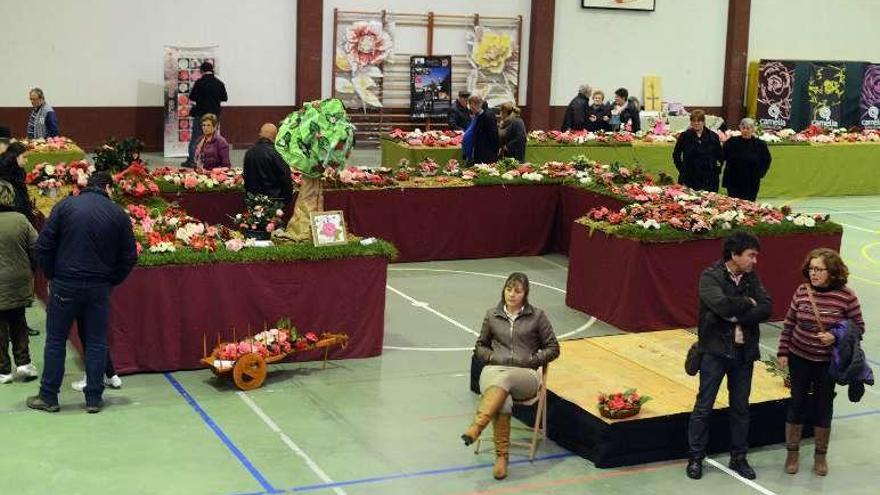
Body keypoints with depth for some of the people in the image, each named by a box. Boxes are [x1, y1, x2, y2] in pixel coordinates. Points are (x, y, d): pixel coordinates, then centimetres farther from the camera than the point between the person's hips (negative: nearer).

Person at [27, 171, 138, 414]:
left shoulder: (66, 205, -3)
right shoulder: (118, 214, 1)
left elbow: (43, 246, -4)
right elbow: (129, 257, 2)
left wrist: (52, 275, 8)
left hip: (65, 284, -1)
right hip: (100, 289, 1)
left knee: (55, 340, 9)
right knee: (96, 342, 9)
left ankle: (48, 397, 14)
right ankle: (94, 399, 11)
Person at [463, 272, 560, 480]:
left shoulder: (537, 316, 7)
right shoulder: (492, 315, 14)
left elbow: (553, 348, 10)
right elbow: (480, 346, 24)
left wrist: (530, 360, -4)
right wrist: (492, 357, 3)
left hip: (525, 376, -1)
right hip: (494, 370, 2)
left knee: (504, 379, -39)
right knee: (503, 402, -35)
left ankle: (476, 427, -52)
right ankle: (502, 456, -34)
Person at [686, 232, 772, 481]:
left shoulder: (751, 278, 4)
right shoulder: (710, 276, -12)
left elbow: (766, 308, -8)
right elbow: (721, 304, -28)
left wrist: (738, 318, -20)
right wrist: (748, 303, -13)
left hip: (744, 351, 5)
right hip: (715, 350, -5)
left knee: (740, 407, 13)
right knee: (704, 406, 3)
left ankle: (738, 458, 25)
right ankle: (695, 458, 15)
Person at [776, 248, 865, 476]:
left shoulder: (846, 296, -14)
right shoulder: (802, 291, -6)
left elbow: (858, 327, -4)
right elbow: (789, 323, 3)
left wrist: (836, 337, -20)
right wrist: (783, 352, 2)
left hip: (828, 362, -1)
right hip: (799, 358, 1)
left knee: (823, 407, 9)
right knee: (797, 404, 8)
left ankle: (820, 455, 26)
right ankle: (792, 453, 23)